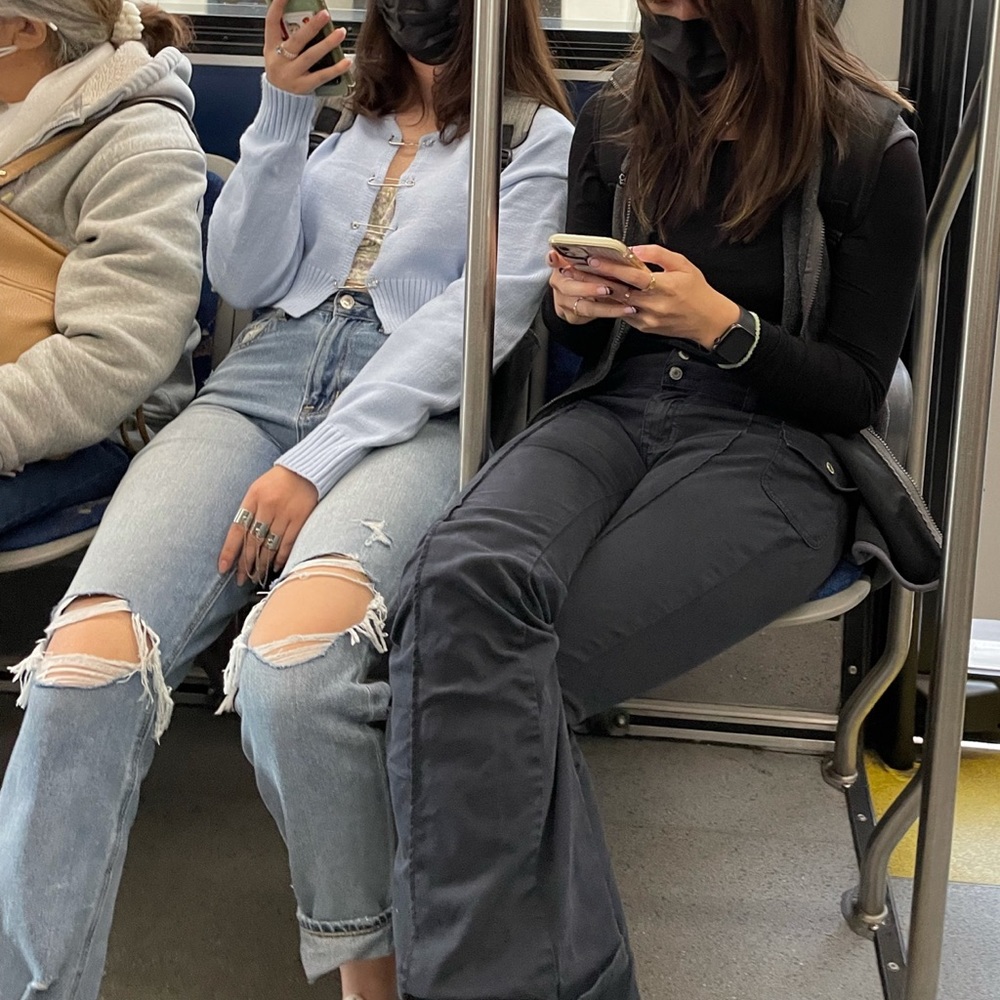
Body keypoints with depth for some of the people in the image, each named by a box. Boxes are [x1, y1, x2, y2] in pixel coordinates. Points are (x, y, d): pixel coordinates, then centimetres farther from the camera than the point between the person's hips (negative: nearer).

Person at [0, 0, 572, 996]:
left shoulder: (537, 137, 13)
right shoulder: (344, 121, 28)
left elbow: (483, 311, -3)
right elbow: (244, 275, 18)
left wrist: (317, 466, -14)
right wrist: (281, 112, 5)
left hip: (412, 414, -4)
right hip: (262, 381, 4)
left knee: (289, 661, -38)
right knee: (83, 666, -25)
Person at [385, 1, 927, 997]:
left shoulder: (868, 146, -1)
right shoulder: (614, 121, 11)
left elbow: (857, 389, 1)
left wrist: (720, 323, -14)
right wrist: (569, 299, -1)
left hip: (771, 449, -4)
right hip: (611, 414, 4)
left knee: (504, 662, -31)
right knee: (460, 583, -33)